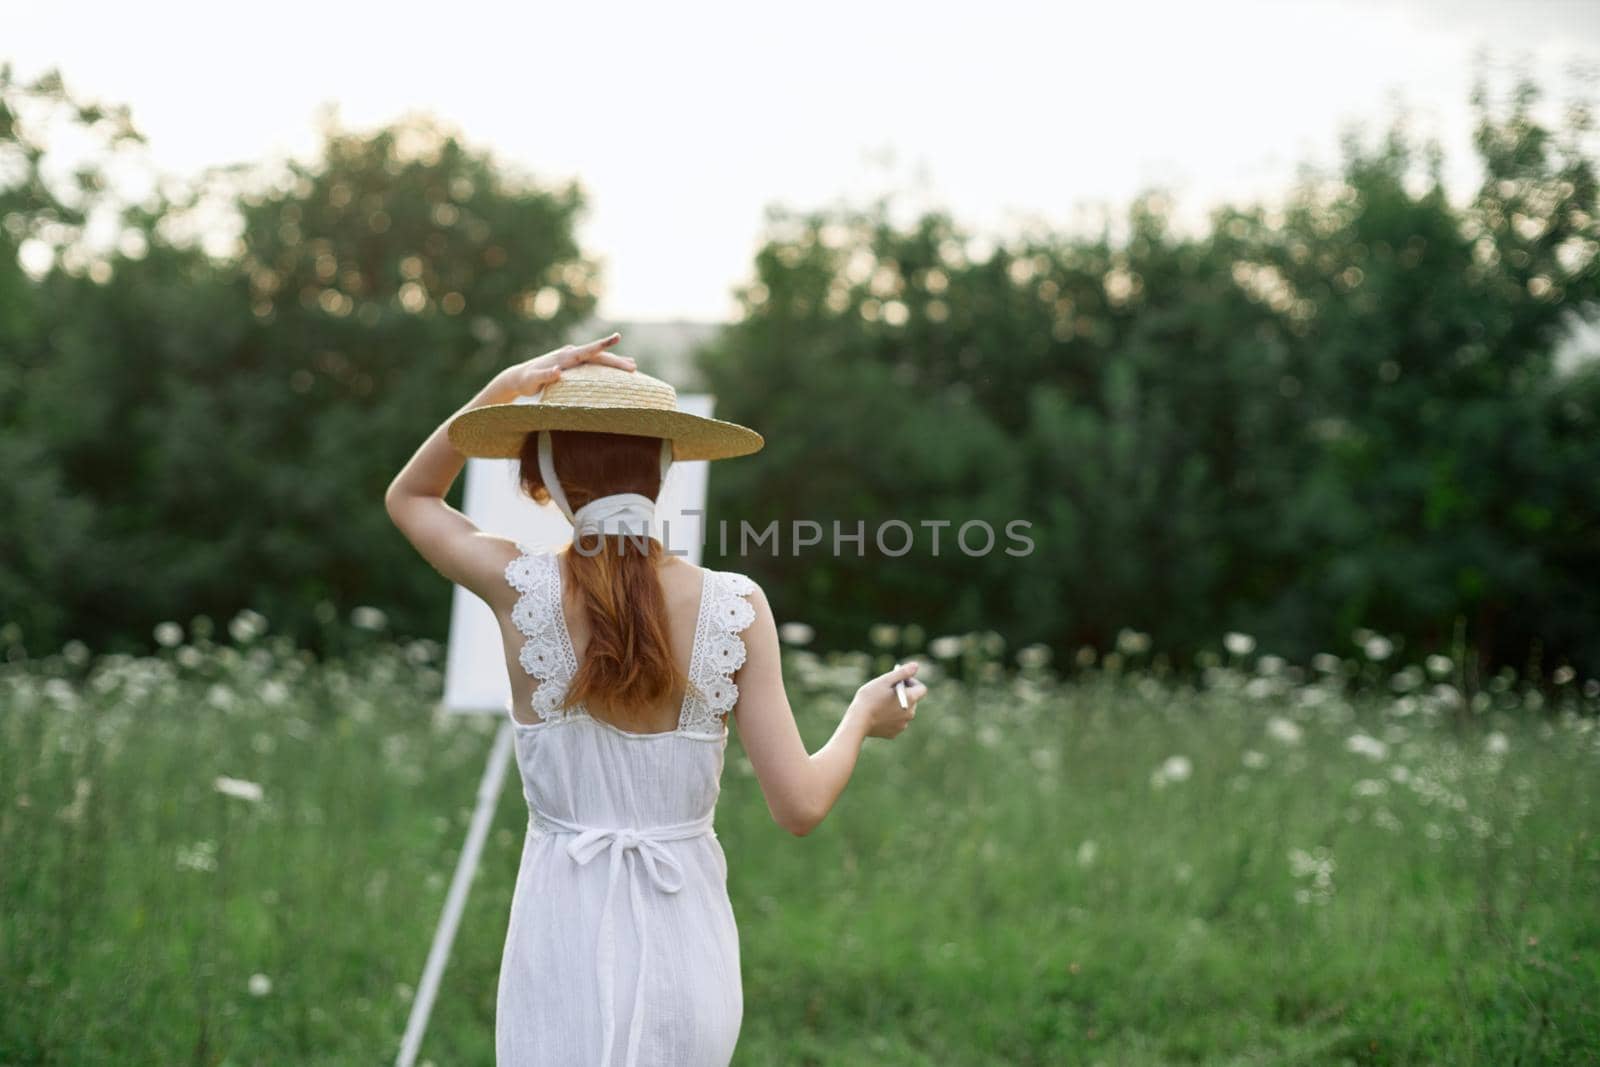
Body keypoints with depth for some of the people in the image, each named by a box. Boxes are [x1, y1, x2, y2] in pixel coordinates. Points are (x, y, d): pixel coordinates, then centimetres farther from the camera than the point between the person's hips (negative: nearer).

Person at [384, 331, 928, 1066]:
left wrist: (504, 389, 2)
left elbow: (408, 497, 12)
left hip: (567, 946, -1)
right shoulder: (736, 607, -9)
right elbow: (799, 806, -7)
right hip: (688, 946, 1)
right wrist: (863, 717, 11)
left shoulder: (522, 588, -10)